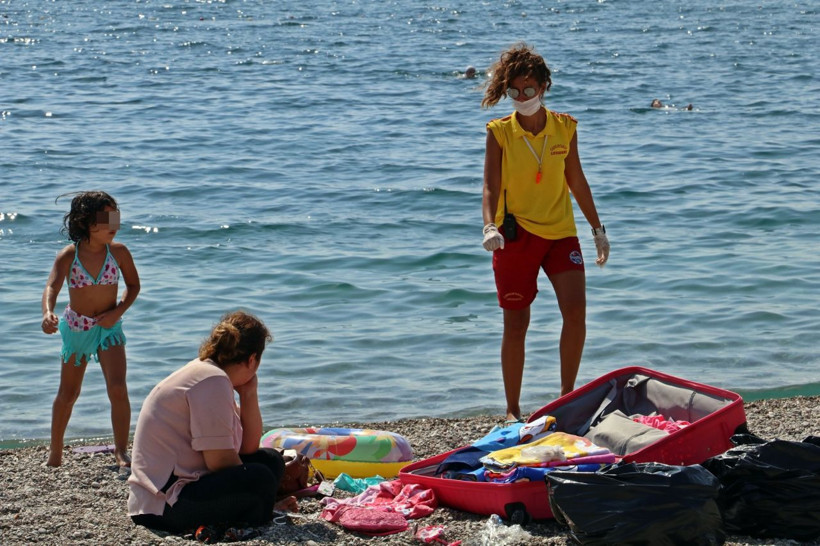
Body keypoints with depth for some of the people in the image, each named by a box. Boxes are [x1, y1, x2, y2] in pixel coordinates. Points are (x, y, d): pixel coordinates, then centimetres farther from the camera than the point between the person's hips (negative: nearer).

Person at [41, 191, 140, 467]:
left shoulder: (118, 252, -12)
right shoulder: (68, 256, -16)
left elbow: (133, 285, 3)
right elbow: (52, 287, -29)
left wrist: (117, 312, -12)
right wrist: (48, 313, -49)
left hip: (109, 327, 0)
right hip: (76, 327, 0)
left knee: (117, 389, -17)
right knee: (68, 394, 13)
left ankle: (121, 450, -7)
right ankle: (55, 450, 30)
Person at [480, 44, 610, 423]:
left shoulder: (564, 128, 3)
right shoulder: (500, 132, -5)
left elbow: (576, 181, 13)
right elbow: (491, 188, -10)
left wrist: (598, 229, 16)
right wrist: (490, 227, -28)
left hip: (560, 232, 2)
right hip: (515, 235, -2)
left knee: (576, 311, -14)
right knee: (516, 324, 3)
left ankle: (567, 394, 4)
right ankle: (512, 410, 15)